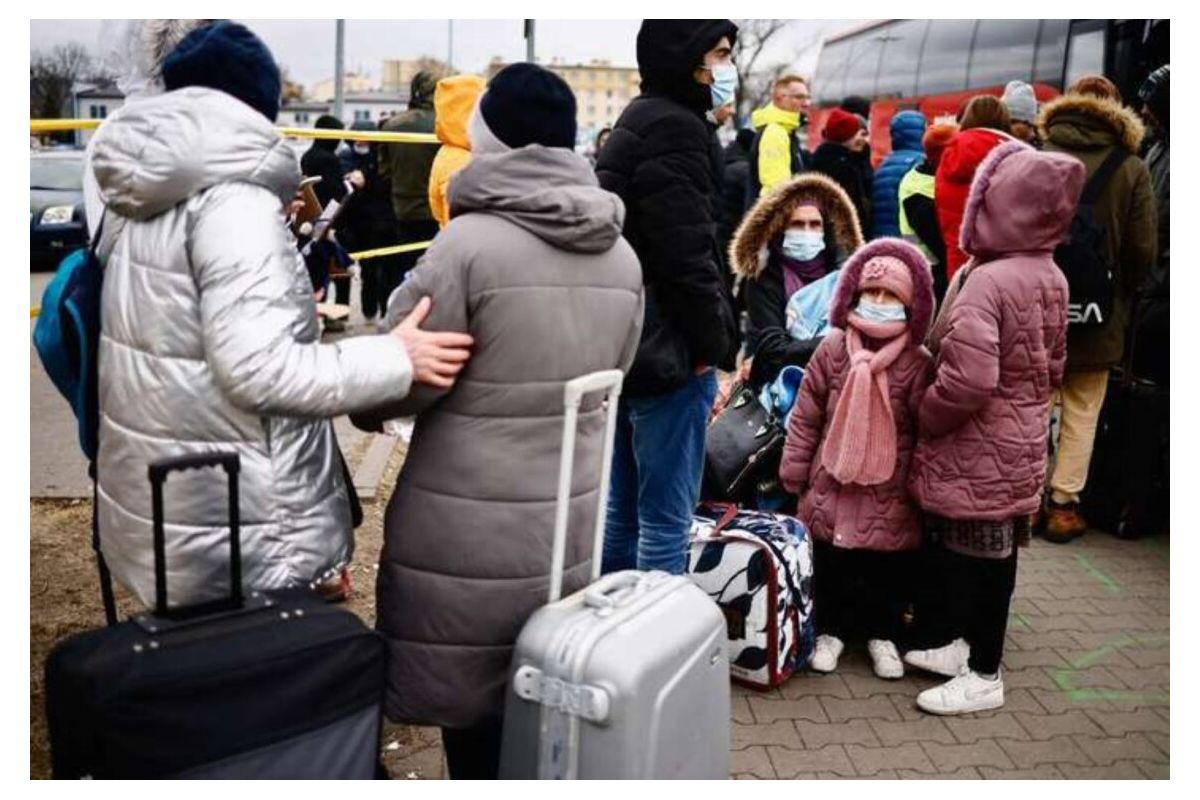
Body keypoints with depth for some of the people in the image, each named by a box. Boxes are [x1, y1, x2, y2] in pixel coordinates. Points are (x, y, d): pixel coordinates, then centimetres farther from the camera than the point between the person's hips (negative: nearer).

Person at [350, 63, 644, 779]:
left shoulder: (468, 242, -15)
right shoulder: (621, 256, 4)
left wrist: (365, 406, 12)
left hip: (468, 524, -6)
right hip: (571, 514, 6)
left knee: (470, 713, 10)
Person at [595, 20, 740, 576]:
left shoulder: (637, 122, 18)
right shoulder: (674, 127, -12)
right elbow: (687, 256, -19)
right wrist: (716, 344, -9)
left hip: (627, 345, 10)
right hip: (668, 351, -10)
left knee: (623, 511, 16)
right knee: (666, 520, -3)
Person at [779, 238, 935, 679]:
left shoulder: (918, 363, -7)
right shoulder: (832, 349, -3)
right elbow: (806, 415, 1)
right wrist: (794, 472, 1)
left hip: (891, 490, -1)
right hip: (833, 481, 1)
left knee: (888, 569, 11)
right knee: (830, 565, 12)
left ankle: (882, 635, 32)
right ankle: (829, 631, 32)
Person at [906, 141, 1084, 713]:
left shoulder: (986, 281, -24)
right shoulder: (1050, 276, 5)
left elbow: (967, 381, -29)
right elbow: (1053, 366, 14)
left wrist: (924, 419, -12)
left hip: (976, 450, -9)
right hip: (1019, 443, 9)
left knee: (970, 558, 4)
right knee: (994, 554, 18)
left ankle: (983, 677, 16)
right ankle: (967, 646, 34)